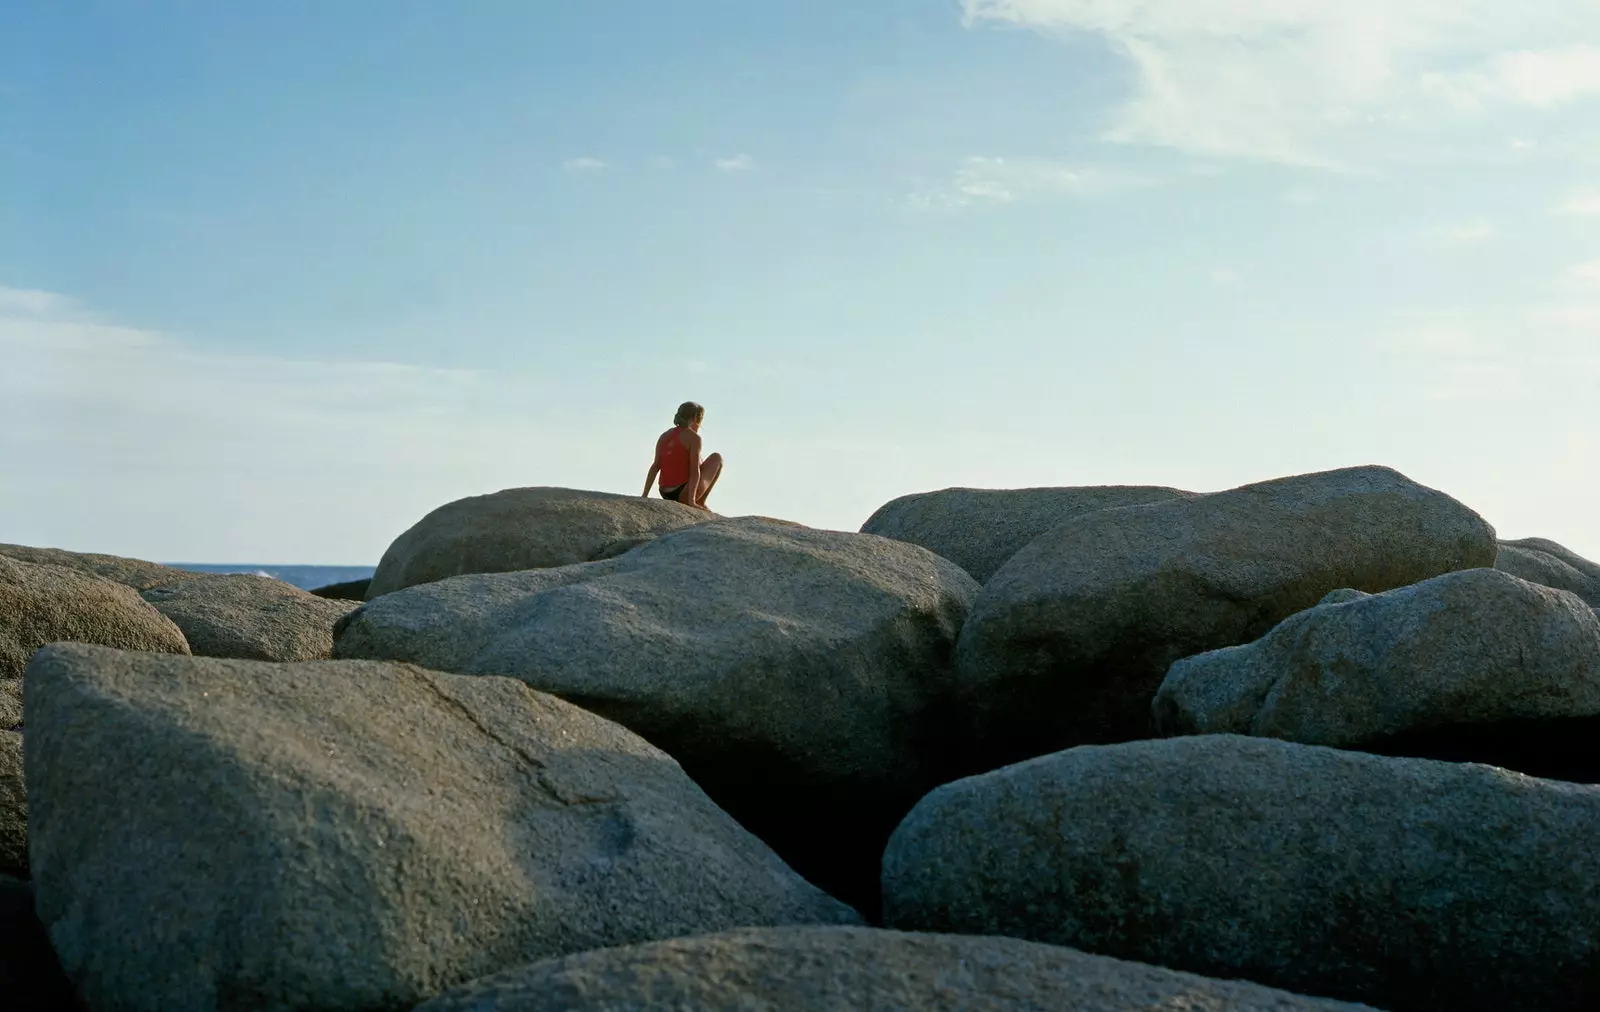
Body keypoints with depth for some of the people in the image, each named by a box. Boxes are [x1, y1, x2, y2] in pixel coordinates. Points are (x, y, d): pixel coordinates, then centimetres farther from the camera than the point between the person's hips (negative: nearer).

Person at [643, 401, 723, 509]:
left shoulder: (664, 436, 9)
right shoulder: (694, 437, -8)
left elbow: (655, 466, 1)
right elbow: (695, 471, -16)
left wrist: (644, 496, -4)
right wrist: (691, 501, -21)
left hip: (666, 495, 7)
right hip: (684, 494, -7)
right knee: (717, 458, 11)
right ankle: (700, 503, 9)